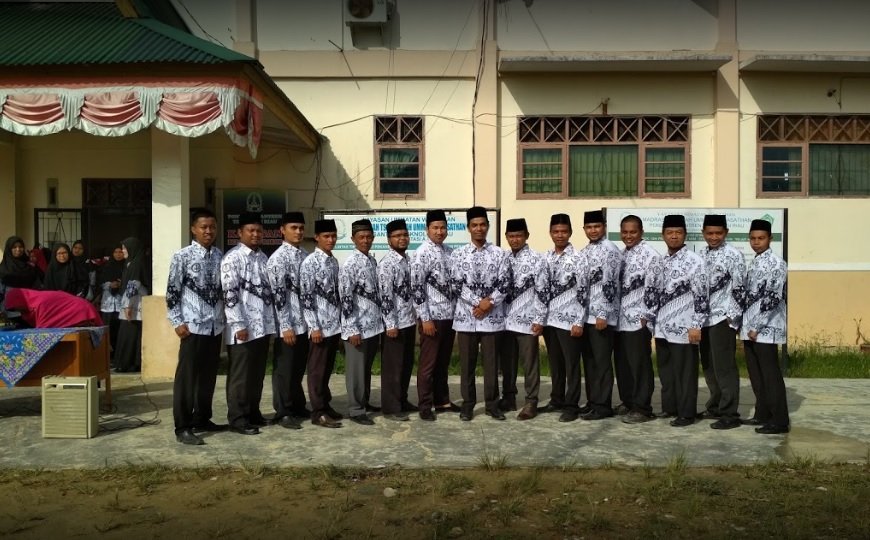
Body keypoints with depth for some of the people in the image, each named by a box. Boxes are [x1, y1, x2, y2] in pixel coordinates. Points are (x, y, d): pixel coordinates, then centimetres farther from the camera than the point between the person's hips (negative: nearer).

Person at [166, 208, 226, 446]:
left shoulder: (221, 256, 8)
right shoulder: (182, 256, -6)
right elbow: (172, 292, -6)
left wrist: (226, 318, 11)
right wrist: (177, 322, -10)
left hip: (216, 325, 5)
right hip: (193, 326, -5)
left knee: (209, 375, 13)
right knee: (187, 376, 0)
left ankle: (202, 419, 26)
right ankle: (183, 427, 7)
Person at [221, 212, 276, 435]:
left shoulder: (263, 257, 14)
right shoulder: (232, 257, -9)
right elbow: (229, 294, -15)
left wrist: (272, 323, 14)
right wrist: (239, 324, -18)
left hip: (263, 325, 7)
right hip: (243, 327, -7)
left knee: (258, 373, 14)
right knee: (240, 375, 1)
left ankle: (253, 412, 25)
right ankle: (238, 419, 9)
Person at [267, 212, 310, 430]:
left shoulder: (306, 256, 10)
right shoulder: (278, 258, -11)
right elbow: (277, 294, -16)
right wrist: (286, 326, -18)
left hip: (305, 322, 7)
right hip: (287, 324, -7)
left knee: (299, 368, 16)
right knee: (284, 369, 4)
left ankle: (298, 406, 29)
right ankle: (283, 412, 13)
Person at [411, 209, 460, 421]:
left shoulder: (450, 251, 10)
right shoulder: (422, 254, -11)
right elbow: (416, 288, -14)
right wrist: (425, 318, -16)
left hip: (450, 315, 7)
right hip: (433, 316, -6)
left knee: (443, 361, 15)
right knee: (428, 363, 2)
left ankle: (442, 401, 25)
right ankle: (425, 405, 11)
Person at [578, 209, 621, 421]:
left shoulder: (609, 249, -9)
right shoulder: (584, 252, 16)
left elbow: (609, 284, -16)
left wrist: (603, 314, -20)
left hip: (601, 314, -8)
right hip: (585, 313, 8)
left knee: (601, 360, -3)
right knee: (589, 360, 11)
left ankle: (602, 405, 4)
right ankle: (593, 402, 19)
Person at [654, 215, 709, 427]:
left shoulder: (694, 260, -9)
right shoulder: (661, 261, 11)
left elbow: (702, 295, -12)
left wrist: (696, 325, -16)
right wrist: (652, 319, 15)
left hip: (683, 328, -6)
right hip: (662, 326, 6)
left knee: (684, 373, 1)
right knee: (665, 370, 14)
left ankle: (686, 414, 11)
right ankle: (669, 406, 27)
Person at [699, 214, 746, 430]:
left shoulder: (734, 254, -8)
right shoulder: (701, 254, 12)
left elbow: (739, 288, -10)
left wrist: (732, 317, -12)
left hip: (723, 318, -7)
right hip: (704, 318, 7)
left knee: (724, 367, -4)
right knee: (708, 366, 14)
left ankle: (730, 414, 3)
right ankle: (715, 407, 26)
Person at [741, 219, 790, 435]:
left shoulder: (776, 263, -11)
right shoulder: (753, 263, 15)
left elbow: (774, 298, -18)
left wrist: (757, 327, -18)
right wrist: (744, 325, 13)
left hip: (765, 329, -9)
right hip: (750, 328, 9)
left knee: (770, 374, -4)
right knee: (755, 374, 13)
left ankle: (780, 421, 2)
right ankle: (763, 414, 24)